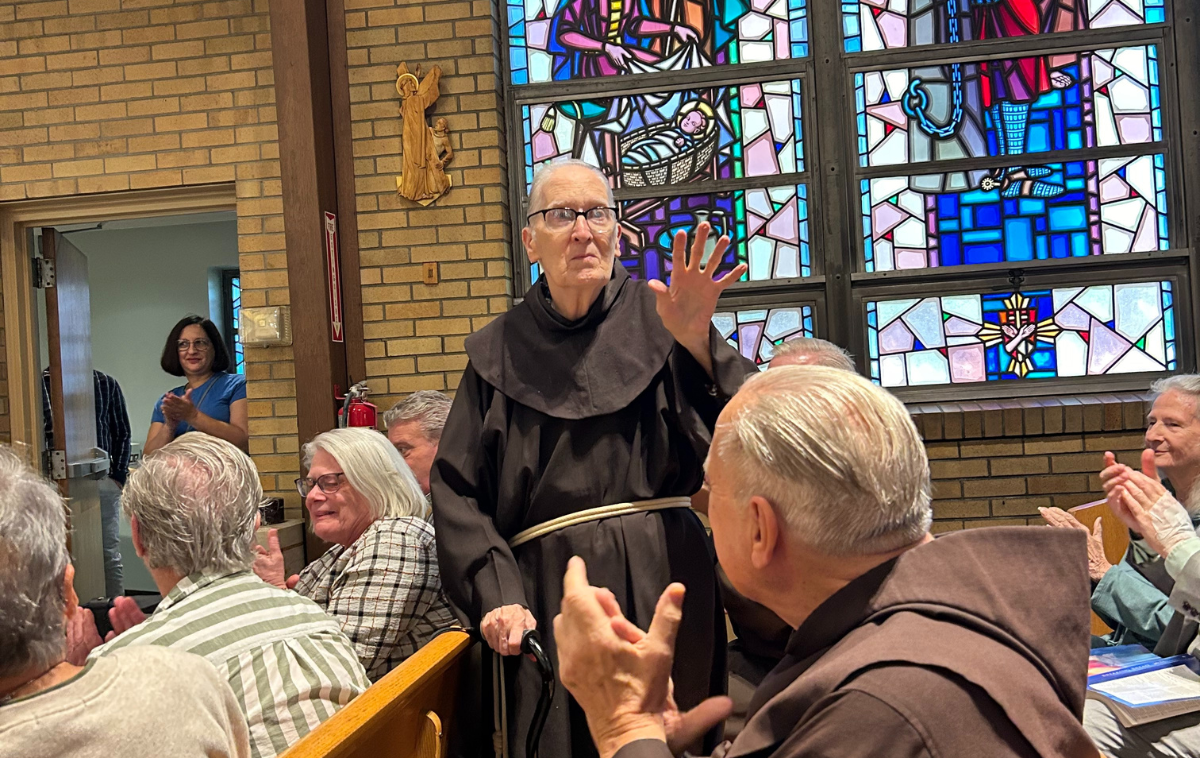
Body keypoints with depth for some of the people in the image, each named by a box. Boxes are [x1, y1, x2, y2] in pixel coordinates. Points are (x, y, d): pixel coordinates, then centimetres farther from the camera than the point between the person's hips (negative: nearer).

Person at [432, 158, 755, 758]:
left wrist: (697, 346, -25)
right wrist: (496, 594, -9)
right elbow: (456, 488, 4)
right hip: (546, 592, 1)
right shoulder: (500, 352, 6)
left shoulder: (654, 318, 2)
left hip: (659, 578, 0)